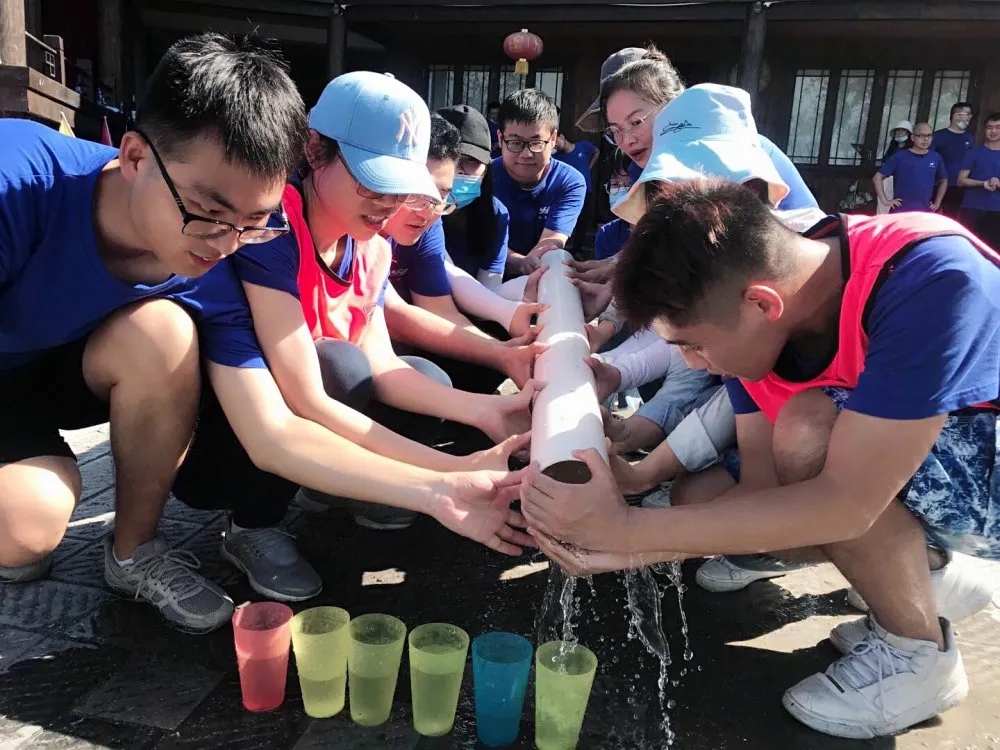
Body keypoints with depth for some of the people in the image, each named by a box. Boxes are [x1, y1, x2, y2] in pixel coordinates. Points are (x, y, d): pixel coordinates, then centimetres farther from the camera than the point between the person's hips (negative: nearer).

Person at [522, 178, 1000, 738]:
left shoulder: (933, 280, -34)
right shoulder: (757, 319, -13)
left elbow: (845, 502, -38)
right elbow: (764, 487, -14)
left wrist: (629, 527, -36)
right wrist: (632, 544, -27)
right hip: (884, 463, 7)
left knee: (808, 430, -32)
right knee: (695, 501, -7)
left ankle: (919, 651, -8)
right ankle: (922, 569, 8)